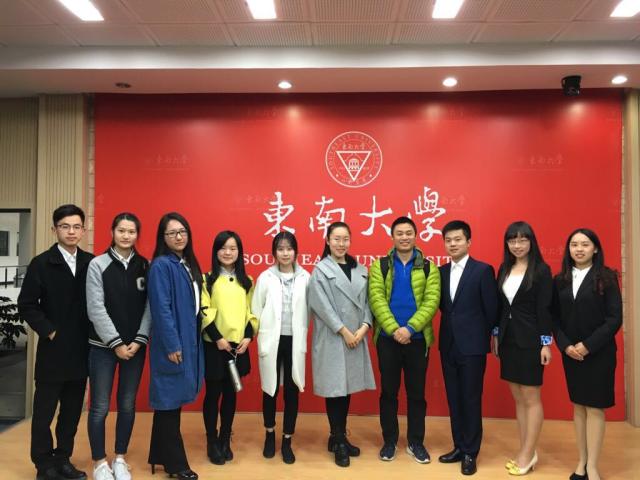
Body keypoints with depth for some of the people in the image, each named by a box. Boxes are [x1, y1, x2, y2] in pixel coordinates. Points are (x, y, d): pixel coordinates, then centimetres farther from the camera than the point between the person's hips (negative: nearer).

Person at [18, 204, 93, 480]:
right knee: (44, 412, 7)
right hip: (53, 350, -3)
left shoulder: (91, 263, 2)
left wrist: (93, 334, -2)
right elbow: (26, 305, -5)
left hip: (81, 350, 3)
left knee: (72, 411, 12)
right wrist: (49, 331, -10)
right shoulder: (41, 263, -4)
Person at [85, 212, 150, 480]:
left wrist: (139, 340, -9)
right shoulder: (98, 265, -4)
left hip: (135, 347, 3)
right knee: (99, 407, 2)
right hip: (103, 347, -2)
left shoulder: (145, 266, 4)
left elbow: (149, 306, 1)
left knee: (128, 405, 10)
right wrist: (116, 343, -12)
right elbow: (95, 308, -9)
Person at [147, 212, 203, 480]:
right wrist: (172, 344, -20)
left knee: (173, 400, 15)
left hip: (189, 340, 8)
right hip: (172, 343, -8)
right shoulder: (161, 265, -13)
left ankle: (161, 456, 27)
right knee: (170, 401, 2)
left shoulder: (188, 264, 12)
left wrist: (190, 341, 13)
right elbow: (161, 308, -18)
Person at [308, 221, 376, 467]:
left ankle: (339, 437, 24)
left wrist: (364, 327, -9)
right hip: (332, 338, -4)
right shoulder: (320, 270, -3)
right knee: (334, 388, 0)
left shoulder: (360, 270, 11)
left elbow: (367, 301, 7)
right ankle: (338, 442, 13)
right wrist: (343, 331, -14)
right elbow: (322, 305, -11)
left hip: (356, 337, 5)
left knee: (347, 387, 10)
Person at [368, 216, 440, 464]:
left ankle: (416, 442, 24)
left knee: (416, 392, 9)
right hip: (387, 338, 0)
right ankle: (389, 441, 24)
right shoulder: (379, 266, 3)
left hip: (417, 339, 0)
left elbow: (432, 301, -7)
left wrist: (409, 328, -18)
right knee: (389, 391, 10)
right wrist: (394, 329, -18)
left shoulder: (428, 267, 3)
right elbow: (376, 299, -7)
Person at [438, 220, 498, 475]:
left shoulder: (483, 270, -8)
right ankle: (459, 447, 25)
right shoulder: (441, 271, 8)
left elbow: (491, 309, -5)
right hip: (448, 344, 5)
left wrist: (485, 337, 1)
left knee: (471, 400, 3)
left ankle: (470, 452, 15)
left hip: (472, 345, -5)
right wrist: (452, 324, 4)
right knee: (454, 399, 13)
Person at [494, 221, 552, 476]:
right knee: (518, 398, 12)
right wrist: (496, 336, 11)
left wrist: (546, 343, -13)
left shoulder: (541, 270, -8)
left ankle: (527, 454, 13)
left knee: (531, 398, 3)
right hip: (508, 339, 6)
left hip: (530, 340, -6)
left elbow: (544, 309, -10)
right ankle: (526, 452, 23)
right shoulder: (504, 269, 8)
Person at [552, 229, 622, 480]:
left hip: (599, 353, -3)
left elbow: (615, 318, -10)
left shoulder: (606, 278, -5)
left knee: (595, 407, 1)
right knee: (578, 406, 10)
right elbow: (555, 318, 4)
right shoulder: (560, 280, 4)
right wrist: (565, 346, -10)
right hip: (570, 353, 3)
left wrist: (588, 345, -16)